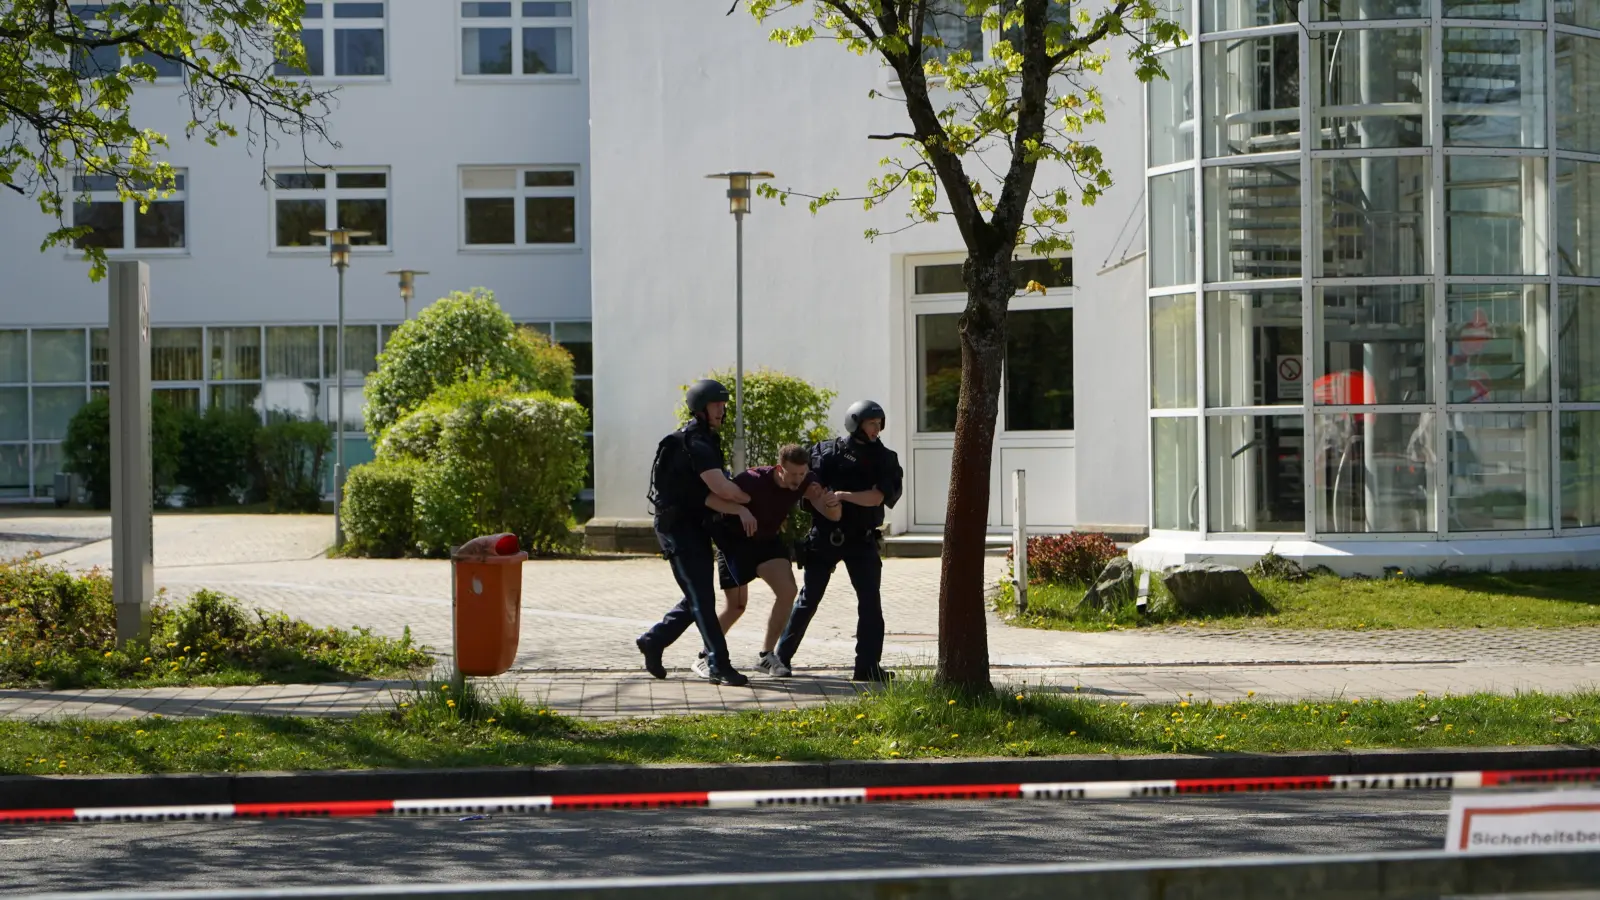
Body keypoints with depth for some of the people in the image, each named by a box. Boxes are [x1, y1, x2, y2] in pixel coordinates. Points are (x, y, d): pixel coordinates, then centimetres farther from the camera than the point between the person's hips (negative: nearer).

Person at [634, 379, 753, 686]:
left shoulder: (706, 441, 12)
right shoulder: (695, 444, -19)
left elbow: (706, 495, 1)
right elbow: (721, 488, -27)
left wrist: (739, 509, -14)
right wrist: (751, 500, -10)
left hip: (695, 526, 10)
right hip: (677, 527, -10)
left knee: (699, 596, 13)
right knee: (701, 597, -9)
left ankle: (652, 641, 26)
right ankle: (718, 665, -8)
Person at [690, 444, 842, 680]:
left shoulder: (805, 482, -14)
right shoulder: (753, 480, -30)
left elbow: (833, 516, -17)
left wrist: (832, 503, -40)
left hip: (767, 540, 5)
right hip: (734, 539, -5)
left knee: (787, 591, -15)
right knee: (737, 605, -2)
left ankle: (767, 655, -2)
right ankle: (705, 657, 17)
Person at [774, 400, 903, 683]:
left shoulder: (883, 459, 1)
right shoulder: (828, 452, -3)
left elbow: (877, 497, -13)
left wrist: (845, 495, -24)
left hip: (861, 539, 2)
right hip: (826, 536, -2)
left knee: (870, 600, -6)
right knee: (809, 598, 4)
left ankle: (868, 666, -4)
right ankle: (781, 657, 17)